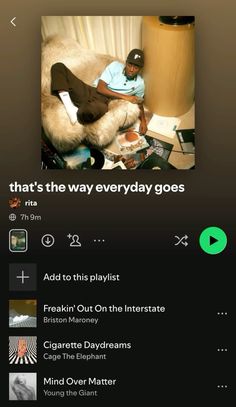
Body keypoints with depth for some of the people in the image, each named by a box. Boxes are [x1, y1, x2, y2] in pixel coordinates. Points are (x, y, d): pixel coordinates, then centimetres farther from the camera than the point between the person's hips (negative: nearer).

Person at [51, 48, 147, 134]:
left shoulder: (140, 83, 7)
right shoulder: (116, 66, 1)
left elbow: (139, 102, 24)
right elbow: (100, 88, -6)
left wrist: (143, 120, 5)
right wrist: (125, 97, -10)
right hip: (89, 91, 2)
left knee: (86, 113, -45)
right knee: (58, 67, -18)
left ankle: (78, 112, -7)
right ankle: (70, 108, -26)